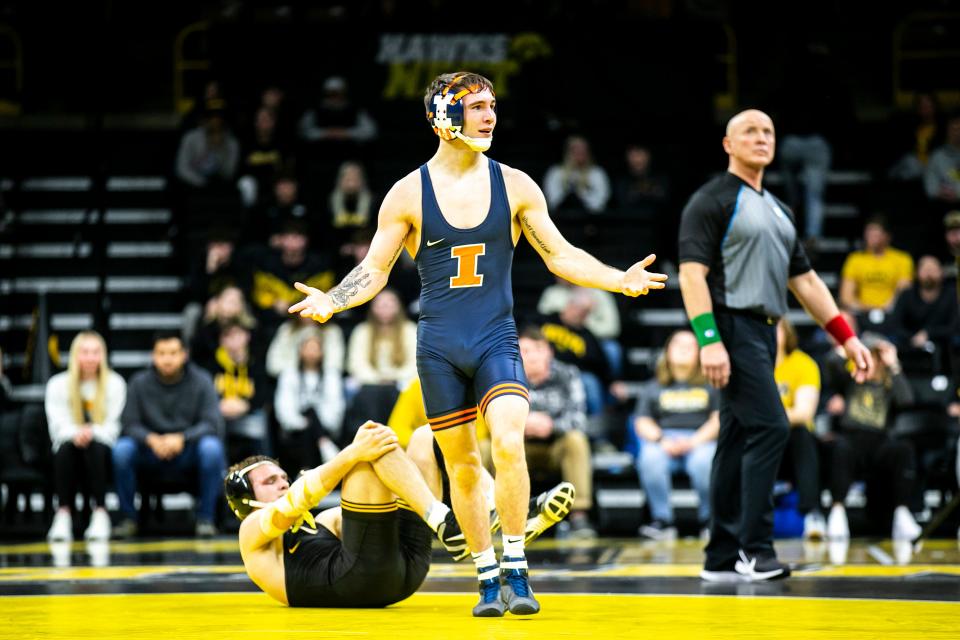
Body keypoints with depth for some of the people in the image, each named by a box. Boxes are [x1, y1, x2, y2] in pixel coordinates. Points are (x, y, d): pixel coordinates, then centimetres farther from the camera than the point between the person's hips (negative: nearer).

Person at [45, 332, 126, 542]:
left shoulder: (115, 383, 4)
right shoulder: (58, 384, 5)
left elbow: (113, 425, -4)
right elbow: (58, 424, -6)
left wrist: (92, 432, -27)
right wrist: (76, 433, -30)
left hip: (103, 448, -1)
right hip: (69, 451, 1)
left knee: (94, 446, -36)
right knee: (66, 446, -35)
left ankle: (100, 513, -38)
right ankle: (64, 513, -40)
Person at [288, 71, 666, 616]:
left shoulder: (514, 186, 3)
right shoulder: (409, 194, 0)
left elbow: (560, 255, 7)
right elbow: (374, 270, 3)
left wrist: (619, 280, -7)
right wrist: (332, 301, -15)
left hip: (497, 341, 0)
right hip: (439, 349, 1)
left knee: (509, 443, -22)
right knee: (462, 466, 5)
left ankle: (516, 568, -12)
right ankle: (488, 578, 18)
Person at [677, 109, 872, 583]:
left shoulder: (778, 210, 21)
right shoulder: (712, 200, -4)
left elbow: (804, 280, 23)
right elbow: (692, 272, -12)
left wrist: (847, 337, 16)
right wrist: (708, 341, -22)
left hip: (764, 331, 8)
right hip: (731, 327, -8)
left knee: (738, 442, 8)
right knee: (769, 427, -18)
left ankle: (723, 558, 10)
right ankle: (755, 549, -17)